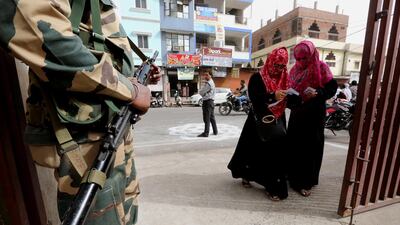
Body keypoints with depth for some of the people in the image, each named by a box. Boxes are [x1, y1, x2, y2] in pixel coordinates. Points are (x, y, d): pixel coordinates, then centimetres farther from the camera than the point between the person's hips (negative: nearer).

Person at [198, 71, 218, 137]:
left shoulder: (207, 83, -15)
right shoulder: (212, 82, 16)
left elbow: (200, 92, -12)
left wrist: (200, 91, 7)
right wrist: (204, 94, 5)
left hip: (207, 102, -10)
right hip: (211, 101, 10)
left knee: (207, 118, -6)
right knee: (212, 117, 16)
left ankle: (206, 133, 0)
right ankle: (215, 131, 24)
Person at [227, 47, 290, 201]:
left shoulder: (285, 79, 8)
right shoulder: (257, 78, -7)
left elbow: (288, 101, 8)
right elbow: (254, 98, -19)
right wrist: (273, 96, -30)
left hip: (277, 121, 4)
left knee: (276, 153, 4)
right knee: (253, 149, 7)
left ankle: (273, 187, 19)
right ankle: (246, 175, 33)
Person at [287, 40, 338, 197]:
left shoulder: (321, 67, -4)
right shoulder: (295, 69, 9)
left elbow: (332, 88, -7)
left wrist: (317, 93, -25)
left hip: (314, 114, -4)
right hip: (297, 112, 4)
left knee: (310, 147, 1)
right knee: (293, 145, 7)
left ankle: (306, 182, 15)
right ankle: (292, 176, 25)